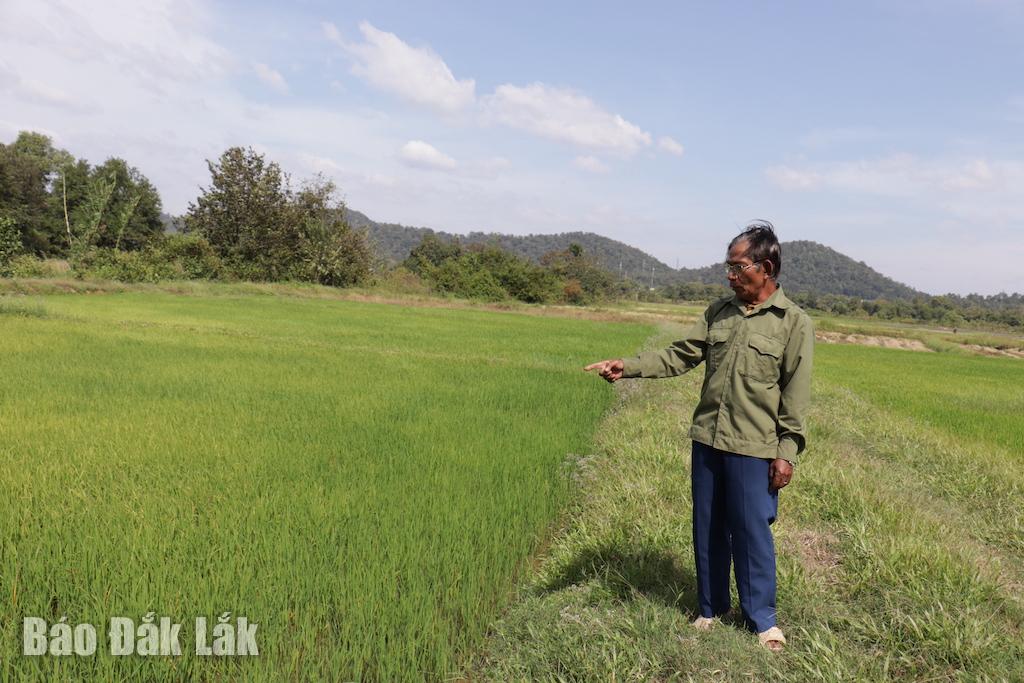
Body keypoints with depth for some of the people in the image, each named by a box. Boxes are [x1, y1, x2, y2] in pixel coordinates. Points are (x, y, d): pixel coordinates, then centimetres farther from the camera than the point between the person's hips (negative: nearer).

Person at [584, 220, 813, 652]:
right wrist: (628, 367, -9)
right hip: (706, 442, 5)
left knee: (752, 533, 5)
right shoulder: (719, 312, 8)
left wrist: (787, 452, -11)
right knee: (708, 530, 14)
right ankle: (711, 608, 32)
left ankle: (761, 618, 25)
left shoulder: (794, 323, -6)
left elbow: (796, 396, -7)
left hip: (753, 450, -5)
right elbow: (680, 356, 4)